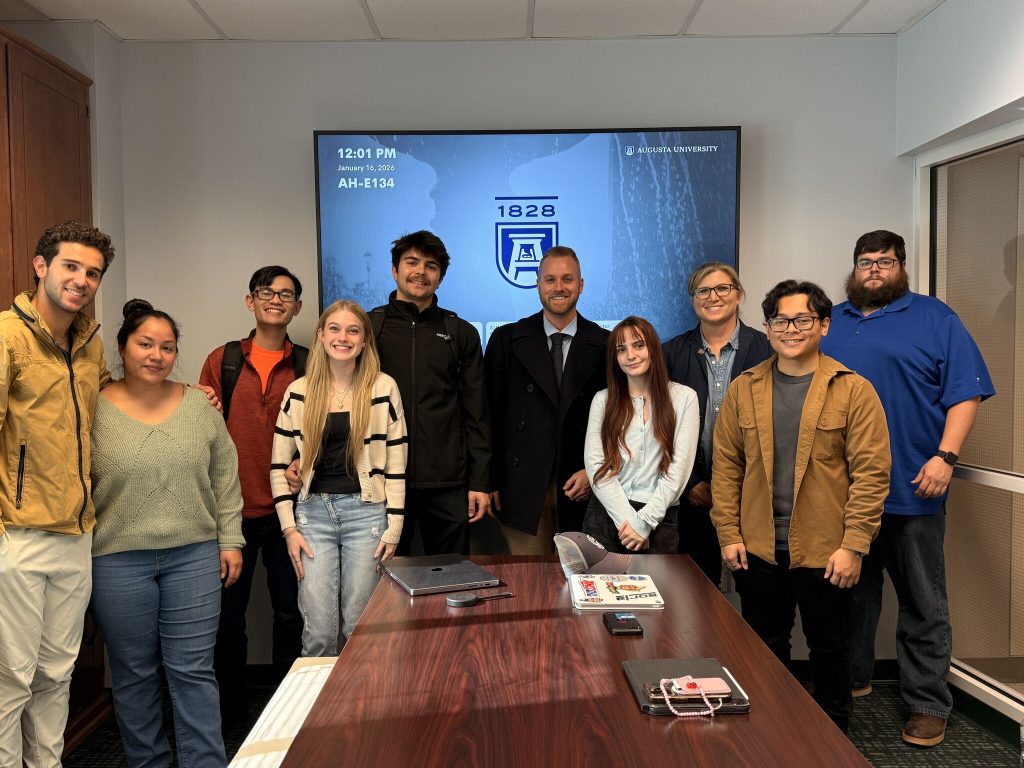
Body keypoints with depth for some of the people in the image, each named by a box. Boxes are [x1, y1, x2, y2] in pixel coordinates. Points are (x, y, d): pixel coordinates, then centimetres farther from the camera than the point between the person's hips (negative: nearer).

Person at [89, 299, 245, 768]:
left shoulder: (199, 404, 3)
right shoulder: (95, 409, -3)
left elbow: (225, 477, 6)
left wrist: (230, 539, 3)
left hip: (194, 557, 1)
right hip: (118, 562, -1)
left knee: (193, 672, 6)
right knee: (134, 675, 12)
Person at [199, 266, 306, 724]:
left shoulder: (308, 366, 3)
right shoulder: (222, 361, 4)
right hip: (232, 509, 1)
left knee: (289, 612, 9)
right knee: (228, 613, 10)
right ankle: (229, 711, 28)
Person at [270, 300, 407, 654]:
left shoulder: (383, 388, -1)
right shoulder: (299, 392, 5)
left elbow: (396, 463, 0)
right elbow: (279, 465, 7)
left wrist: (393, 528, -3)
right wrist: (289, 527, 1)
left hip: (365, 512, -1)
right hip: (313, 510, 2)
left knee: (360, 625, 6)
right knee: (318, 629, 1)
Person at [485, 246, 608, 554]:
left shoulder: (604, 344, 4)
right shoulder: (506, 340, 4)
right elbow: (490, 415, 3)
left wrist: (594, 471, -4)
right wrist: (489, 482, -1)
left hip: (581, 486, 1)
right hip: (522, 488, 0)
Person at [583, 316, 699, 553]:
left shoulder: (684, 398, 2)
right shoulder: (603, 400, 6)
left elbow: (679, 467, -4)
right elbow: (595, 464, -2)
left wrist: (644, 521, -10)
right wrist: (628, 520, -12)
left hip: (659, 518, -1)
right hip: (607, 513, 1)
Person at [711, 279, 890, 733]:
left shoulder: (853, 390, -6)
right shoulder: (744, 389, 3)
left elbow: (871, 473, -8)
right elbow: (726, 466, 3)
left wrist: (854, 545, -12)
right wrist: (729, 534, -1)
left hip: (825, 552, -2)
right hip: (758, 550, 3)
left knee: (828, 647, 15)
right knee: (765, 647, 16)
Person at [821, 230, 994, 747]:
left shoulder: (934, 318, 2)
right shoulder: (831, 323, 13)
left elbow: (965, 393, -4)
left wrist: (945, 456, -15)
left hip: (912, 490, -3)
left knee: (924, 606, 5)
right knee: (851, 594, 15)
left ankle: (928, 704, 18)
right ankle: (851, 680, 30)